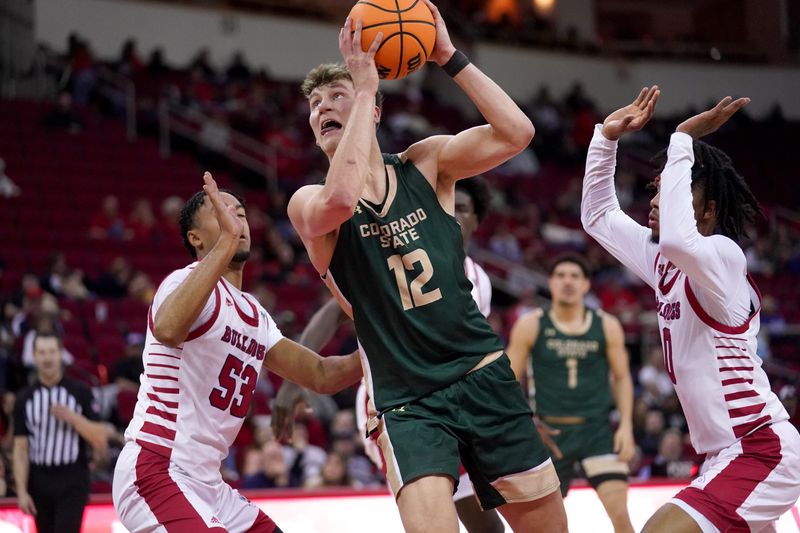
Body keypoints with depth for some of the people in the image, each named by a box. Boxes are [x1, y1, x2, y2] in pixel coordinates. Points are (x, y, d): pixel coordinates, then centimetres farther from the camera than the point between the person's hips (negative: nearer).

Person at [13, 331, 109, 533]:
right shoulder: (24, 398, 6)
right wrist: (22, 491, -5)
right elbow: (21, 449, 3)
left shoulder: (80, 392, 0)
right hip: (39, 481, 3)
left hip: (72, 481, -3)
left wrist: (73, 418, -16)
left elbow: (101, 441, -2)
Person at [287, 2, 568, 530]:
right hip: (406, 401, -3)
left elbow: (516, 133, -9)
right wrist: (367, 85, -21)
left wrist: (451, 58, -11)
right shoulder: (309, 203, -2)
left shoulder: (425, 164, 5)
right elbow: (342, 197, -28)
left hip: (484, 375, 3)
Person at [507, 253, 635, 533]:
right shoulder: (531, 326, -1)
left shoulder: (607, 326, 2)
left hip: (598, 429, 0)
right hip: (550, 432, 0)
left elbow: (622, 377, 9)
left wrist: (626, 425, -2)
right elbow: (511, 380, 2)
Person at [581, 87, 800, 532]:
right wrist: (608, 137, 10)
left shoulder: (722, 256, -15)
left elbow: (677, 238, -39)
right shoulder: (666, 262, 10)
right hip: (734, 450, 11)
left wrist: (683, 140, -30)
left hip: (760, 451, -11)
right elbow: (598, 216, 22)